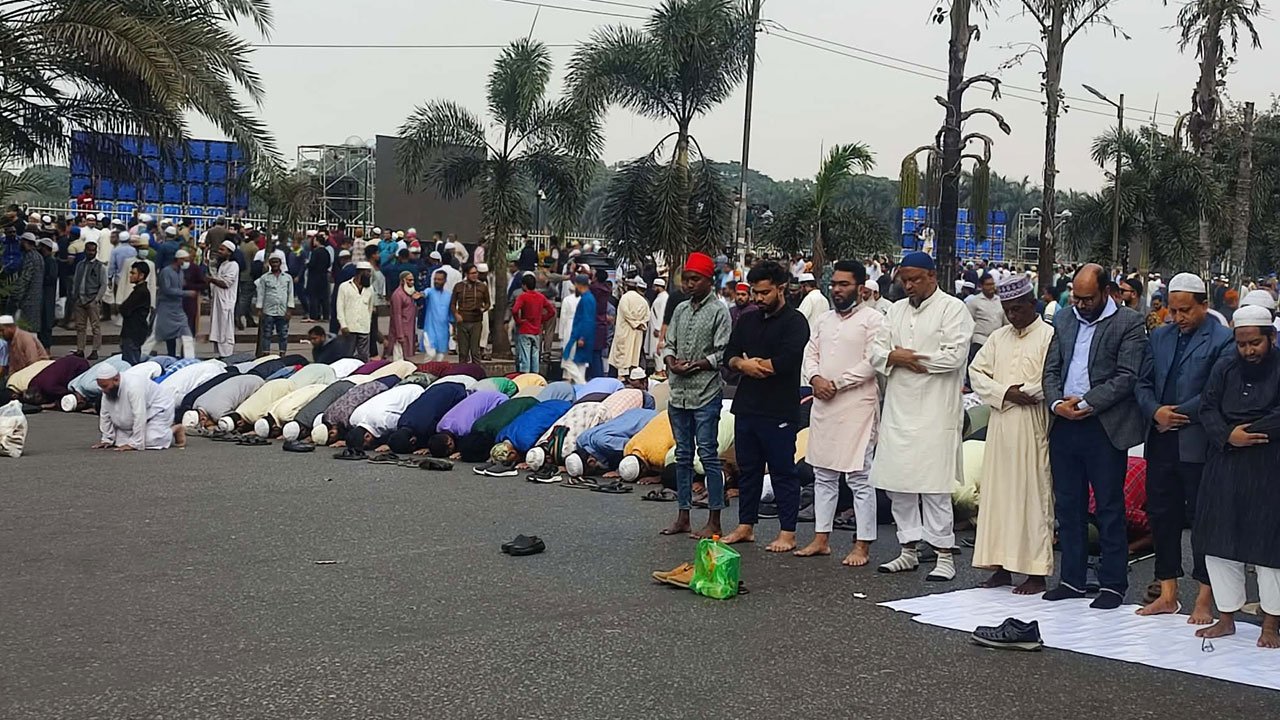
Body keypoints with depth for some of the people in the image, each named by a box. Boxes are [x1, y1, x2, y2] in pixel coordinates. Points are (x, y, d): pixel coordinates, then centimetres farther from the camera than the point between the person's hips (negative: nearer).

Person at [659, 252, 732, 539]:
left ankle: (714, 521, 1)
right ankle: (683, 517, 19)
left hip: (706, 394, -6)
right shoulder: (680, 309, 13)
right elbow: (667, 344, 15)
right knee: (683, 455, 12)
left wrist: (697, 365, -17)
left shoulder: (719, 312, -6)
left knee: (708, 455, -4)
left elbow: (723, 353, -10)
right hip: (679, 394, 6)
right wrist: (671, 362, -5)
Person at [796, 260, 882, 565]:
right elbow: (810, 354, 15)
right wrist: (815, 378, -6)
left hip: (857, 406, -7)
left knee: (860, 478, -4)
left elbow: (872, 363, -14)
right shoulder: (824, 320, 17)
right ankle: (821, 539, 20)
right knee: (823, 476, 12)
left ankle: (863, 545, 0)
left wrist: (836, 384, -14)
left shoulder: (872, 319, -6)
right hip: (823, 406, 8)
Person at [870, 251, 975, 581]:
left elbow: (955, 355, -15)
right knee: (898, 483, 9)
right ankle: (909, 550, 19)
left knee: (934, 486, -6)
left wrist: (910, 357, -7)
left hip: (935, 411, -6)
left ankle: (944, 554, 2)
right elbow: (877, 350, 11)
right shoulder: (897, 310, 16)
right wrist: (894, 356, -11)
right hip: (899, 409, 7)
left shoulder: (953, 309, -4)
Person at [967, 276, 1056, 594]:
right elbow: (976, 371, 8)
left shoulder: (1049, 336, -5)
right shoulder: (999, 337, 14)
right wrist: (1006, 393, -6)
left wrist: (1023, 392, -9)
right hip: (1000, 427, 6)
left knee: (1033, 494, -3)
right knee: (999, 493, 7)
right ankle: (1002, 565, 14)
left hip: (1033, 428, -6)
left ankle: (1036, 571, 2)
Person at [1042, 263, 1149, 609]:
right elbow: (1051, 370, 12)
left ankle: (1113, 584, 10)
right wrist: (1057, 403, -6)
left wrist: (1086, 403, -15)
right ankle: (1072, 579, 21)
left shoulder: (1129, 323, -4)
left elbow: (1127, 376, -11)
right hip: (1064, 425, 5)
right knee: (1068, 505, 11)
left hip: (1104, 427, -5)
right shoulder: (1063, 320, 13)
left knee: (1109, 508, 2)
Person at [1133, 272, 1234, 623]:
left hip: (1198, 445, -6)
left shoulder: (1223, 341, -7)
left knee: (1201, 519, 2)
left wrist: (1178, 414, -12)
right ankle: (1167, 594, 20)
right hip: (1161, 442, 6)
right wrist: (1155, 411, -7)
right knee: (1161, 516, 10)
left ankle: (1205, 600, 11)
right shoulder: (1160, 336, 13)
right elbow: (1144, 383, 12)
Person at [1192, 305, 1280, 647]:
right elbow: (1207, 409, 3)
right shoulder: (1224, 369, 10)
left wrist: (1247, 432, -14)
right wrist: (1229, 437, -13)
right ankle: (1226, 617, 18)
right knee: (1219, 542, 6)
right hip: (1224, 468, 5)